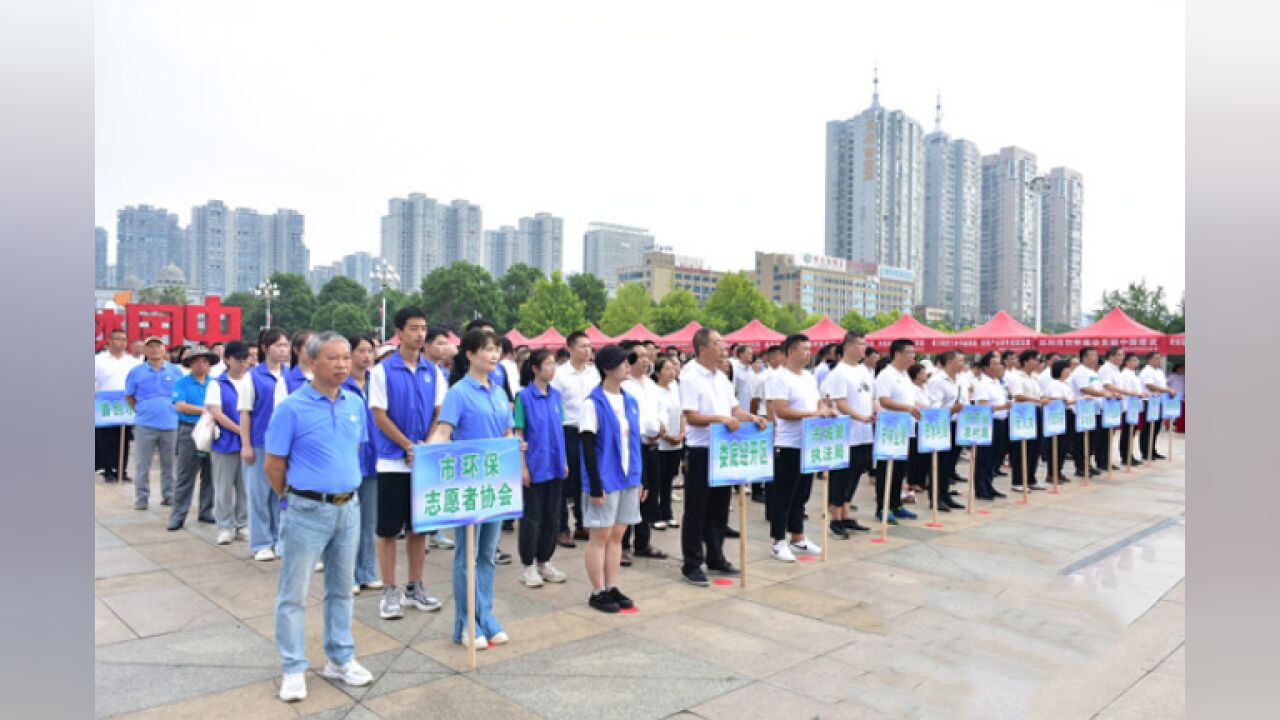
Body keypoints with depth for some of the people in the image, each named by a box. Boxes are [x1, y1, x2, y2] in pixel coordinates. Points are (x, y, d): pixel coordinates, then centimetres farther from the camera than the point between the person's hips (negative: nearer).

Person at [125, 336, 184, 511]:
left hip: (170, 424, 1)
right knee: (142, 464, 1)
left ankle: (168, 495, 18)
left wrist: (174, 411, 5)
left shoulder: (175, 371, 5)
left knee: (168, 464, 8)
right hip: (145, 425, -1)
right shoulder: (136, 372, 3)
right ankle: (141, 498, 9)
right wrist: (141, 410, 4)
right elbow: (129, 396, 12)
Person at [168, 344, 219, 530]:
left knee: (210, 475, 8)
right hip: (190, 432, -3)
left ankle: (206, 511, 18)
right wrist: (204, 410, -13)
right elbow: (180, 406, -9)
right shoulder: (182, 383, 3)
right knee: (185, 476, -1)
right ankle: (178, 515, 4)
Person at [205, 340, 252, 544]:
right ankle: (225, 527, 17)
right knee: (224, 487, 6)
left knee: (245, 486, 7)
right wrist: (240, 430, -15)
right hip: (225, 442, -1)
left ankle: (243, 525, 19)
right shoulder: (217, 384, 1)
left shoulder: (252, 381, 5)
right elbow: (216, 413, -7)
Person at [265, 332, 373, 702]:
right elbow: (273, 465, -6)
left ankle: (340, 659, 28)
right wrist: (296, 498, 4)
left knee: (341, 589, 15)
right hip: (309, 511, -5)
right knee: (293, 593, 5)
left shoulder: (355, 404, 3)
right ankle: (294, 669, 18)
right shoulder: (291, 408, -13)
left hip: (349, 508, 5)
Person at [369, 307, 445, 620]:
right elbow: (379, 416, -8)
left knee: (419, 526, 11)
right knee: (389, 529, 2)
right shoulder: (382, 371, -4)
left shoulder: (433, 371, 6)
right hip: (393, 461, -3)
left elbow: (439, 413, 5)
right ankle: (390, 592, 13)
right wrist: (409, 446, -13)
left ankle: (415, 587, 22)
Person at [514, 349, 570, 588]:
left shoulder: (555, 395, 7)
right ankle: (528, 566, 16)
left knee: (552, 516, 12)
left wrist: (565, 461, 11)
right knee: (532, 517, 3)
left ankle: (544, 562, 26)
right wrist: (522, 467, -12)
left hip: (555, 466, 6)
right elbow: (518, 433, -8)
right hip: (534, 466, -5)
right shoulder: (524, 396, -9)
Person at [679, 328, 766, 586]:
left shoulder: (721, 377, 13)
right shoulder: (690, 378, -11)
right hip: (701, 450, -8)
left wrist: (752, 418, -3)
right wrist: (720, 419, -30)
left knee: (719, 507, 15)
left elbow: (734, 409, 15)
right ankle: (691, 565, 10)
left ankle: (715, 558, 27)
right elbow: (691, 417, -19)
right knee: (696, 510, 1)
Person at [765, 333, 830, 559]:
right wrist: (813, 414, -22)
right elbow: (781, 411, -20)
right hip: (787, 447, -8)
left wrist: (826, 410, -2)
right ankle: (779, 543, 10)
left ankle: (798, 539, 27)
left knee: (801, 495, 16)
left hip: (809, 445, 8)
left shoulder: (810, 377, 14)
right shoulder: (779, 378, -12)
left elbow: (818, 402, 21)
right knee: (782, 496, 1)